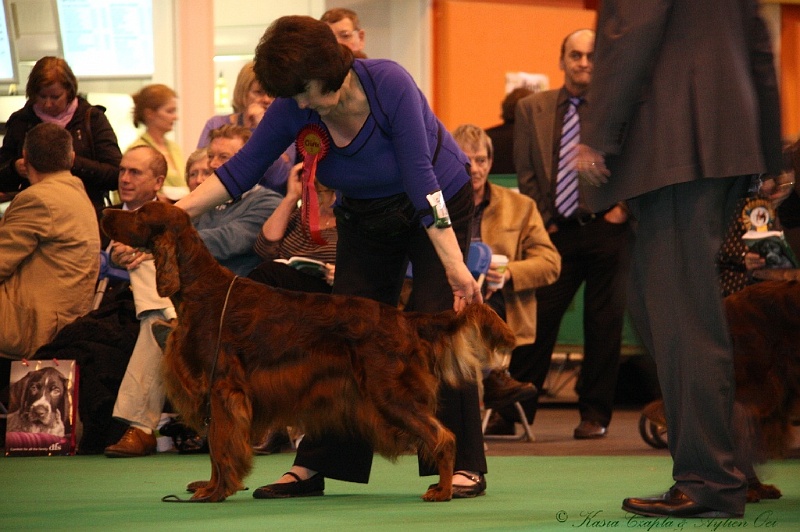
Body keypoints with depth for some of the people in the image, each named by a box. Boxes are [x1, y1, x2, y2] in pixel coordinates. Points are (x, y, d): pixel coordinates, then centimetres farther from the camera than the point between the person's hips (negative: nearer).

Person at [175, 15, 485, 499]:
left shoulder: (387, 82, -31)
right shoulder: (294, 109, -18)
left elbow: (421, 174, -33)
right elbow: (243, 168, -10)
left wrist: (455, 265, -37)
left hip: (439, 206, -5)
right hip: (366, 218, 5)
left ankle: (465, 467, -10)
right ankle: (313, 466, 5)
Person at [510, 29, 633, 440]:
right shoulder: (532, 109, 10)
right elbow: (525, 173, 10)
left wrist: (625, 206, -7)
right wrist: (542, 220, 3)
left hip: (608, 228, -2)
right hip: (557, 232, 2)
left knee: (604, 323, 2)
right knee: (537, 318, -1)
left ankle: (595, 414, 11)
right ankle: (513, 410, 3)